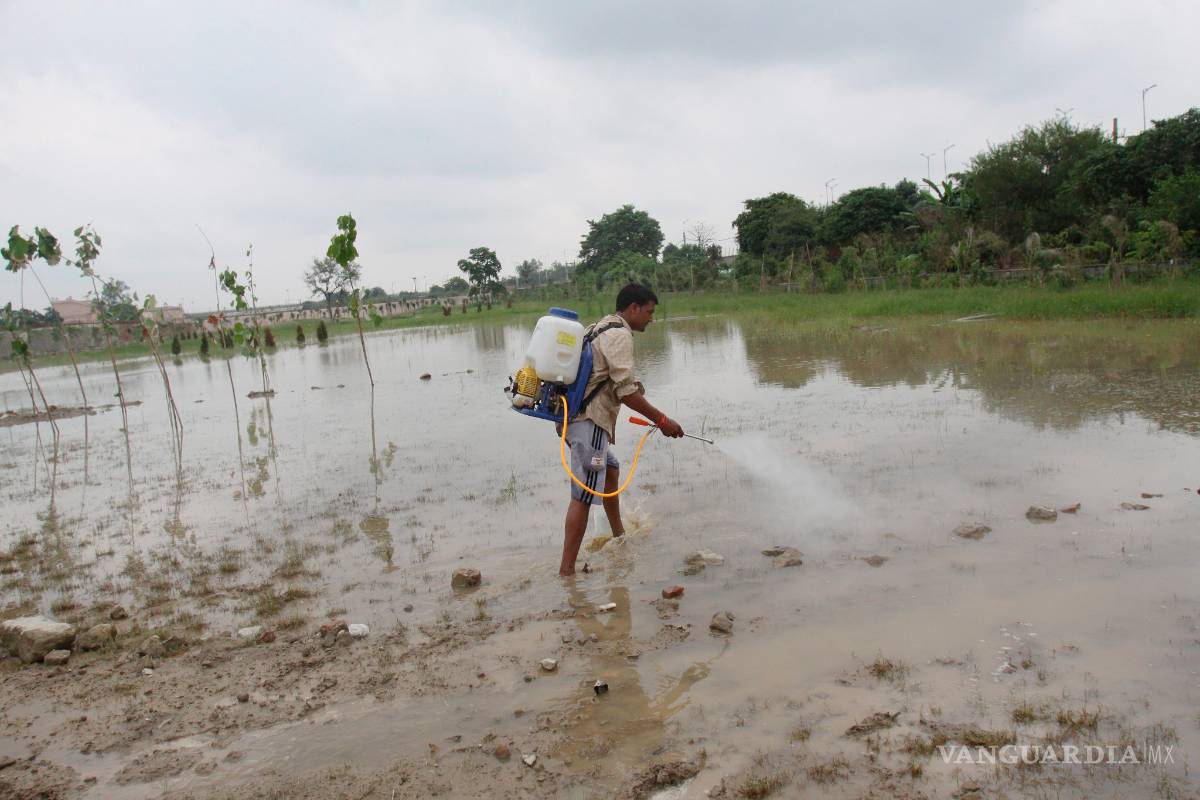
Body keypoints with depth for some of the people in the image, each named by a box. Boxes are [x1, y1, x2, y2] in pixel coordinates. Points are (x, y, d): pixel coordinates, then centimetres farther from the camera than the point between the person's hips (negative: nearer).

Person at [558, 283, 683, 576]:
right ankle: (566, 569, -11)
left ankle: (619, 536, 43)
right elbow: (625, 390, -18)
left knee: (611, 470, 27)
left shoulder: (601, 327, 20)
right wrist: (662, 420, -14)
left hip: (573, 417, 11)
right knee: (584, 493, -11)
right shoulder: (619, 335, -11)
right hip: (589, 421, -11)